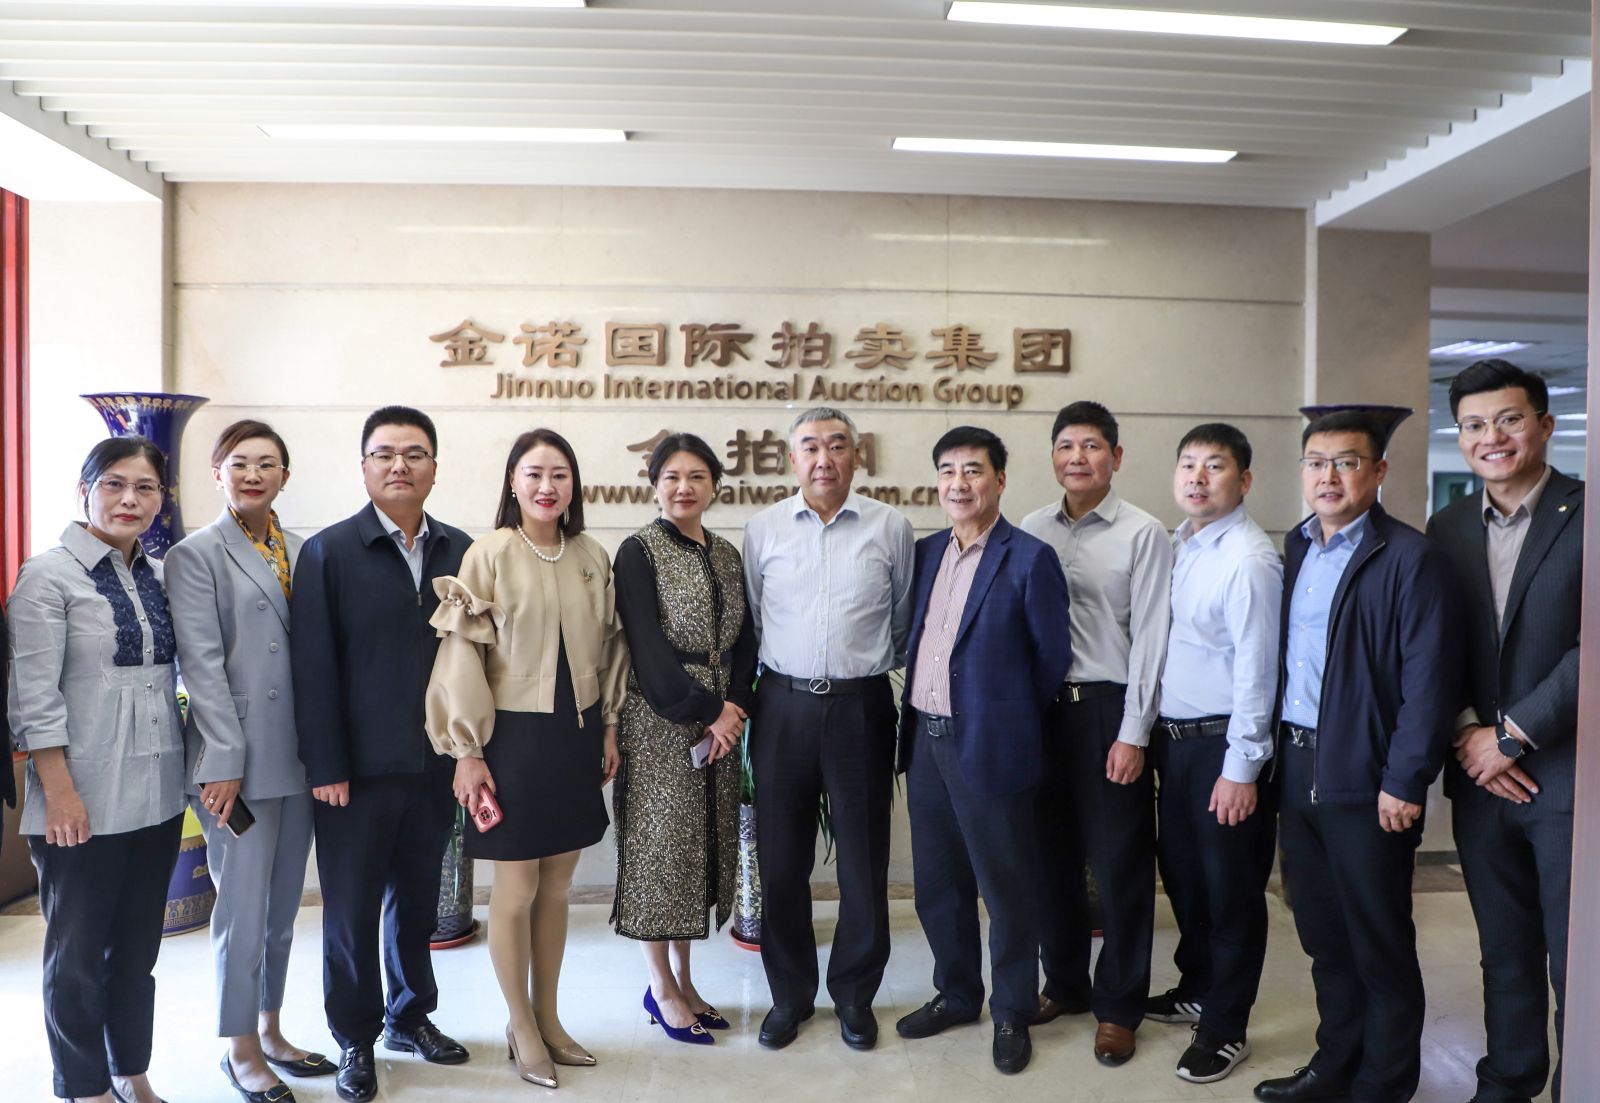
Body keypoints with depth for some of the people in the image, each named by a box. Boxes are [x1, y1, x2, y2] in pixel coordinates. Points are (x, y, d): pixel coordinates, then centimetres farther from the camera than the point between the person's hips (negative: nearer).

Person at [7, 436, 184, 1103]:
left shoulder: (159, 574, 8)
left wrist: (200, 766, 8)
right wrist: (60, 791, -15)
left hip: (156, 795, 6)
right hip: (83, 801, -5)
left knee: (138, 945, 16)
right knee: (78, 949, 9)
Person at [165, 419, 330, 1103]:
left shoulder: (299, 552, 11)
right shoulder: (197, 554, -4)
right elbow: (201, 663, -10)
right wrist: (225, 759, -15)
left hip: (298, 757, 5)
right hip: (238, 758, -5)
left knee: (283, 905, 15)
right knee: (243, 907, 3)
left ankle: (270, 1032, 30)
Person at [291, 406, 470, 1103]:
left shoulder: (460, 552, 4)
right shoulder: (328, 551, -4)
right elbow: (314, 667, -7)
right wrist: (325, 767, -11)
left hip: (436, 764, 3)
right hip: (359, 768, -3)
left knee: (417, 898, 17)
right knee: (352, 907, 10)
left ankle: (410, 1016, 37)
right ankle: (355, 1040, 28)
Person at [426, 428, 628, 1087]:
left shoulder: (593, 557, 4)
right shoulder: (489, 554, -9)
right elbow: (463, 655, -9)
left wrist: (609, 725, 11)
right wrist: (467, 750, -9)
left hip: (575, 735, 4)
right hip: (513, 735, -4)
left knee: (556, 885, 14)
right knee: (516, 890, 7)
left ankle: (547, 1017, 32)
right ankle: (521, 1028, 26)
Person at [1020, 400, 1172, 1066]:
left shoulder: (1143, 534, -5)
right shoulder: (1031, 531, 6)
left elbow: (1149, 637, -8)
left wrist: (1132, 734, -11)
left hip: (1108, 709, -4)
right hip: (1042, 705, 4)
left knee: (1119, 862, 6)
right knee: (1051, 854, 15)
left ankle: (1119, 1006, 23)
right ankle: (1065, 983, 34)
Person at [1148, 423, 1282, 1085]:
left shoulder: (1248, 559, -18)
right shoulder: (1178, 545, 7)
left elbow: (1256, 668, -19)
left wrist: (1241, 768, -18)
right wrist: (1155, 736, 11)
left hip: (1223, 744, -8)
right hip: (1173, 737, 8)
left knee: (1230, 890, 8)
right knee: (1181, 873, 22)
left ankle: (1225, 1028, 26)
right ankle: (1197, 989, 43)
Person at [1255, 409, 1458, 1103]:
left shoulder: (1409, 558, -11)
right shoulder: (1296, 547, 10)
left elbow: (1427, 682, -14)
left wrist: (1404, 784, -16)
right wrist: (1276, 752, 7)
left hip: (1366, 782, -6)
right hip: (1297, 771, 6)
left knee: (1381, 947, 9)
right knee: (1324, 938, 18)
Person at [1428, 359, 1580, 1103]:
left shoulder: (1584, 516, -7)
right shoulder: (1447, 527, 7)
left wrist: (1513, 735, -14)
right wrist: (1469, 733, -5)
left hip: (1567, 773, -4)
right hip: (1480, 774, 4)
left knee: (1575, 959, 6)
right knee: (1504, 951, 16)